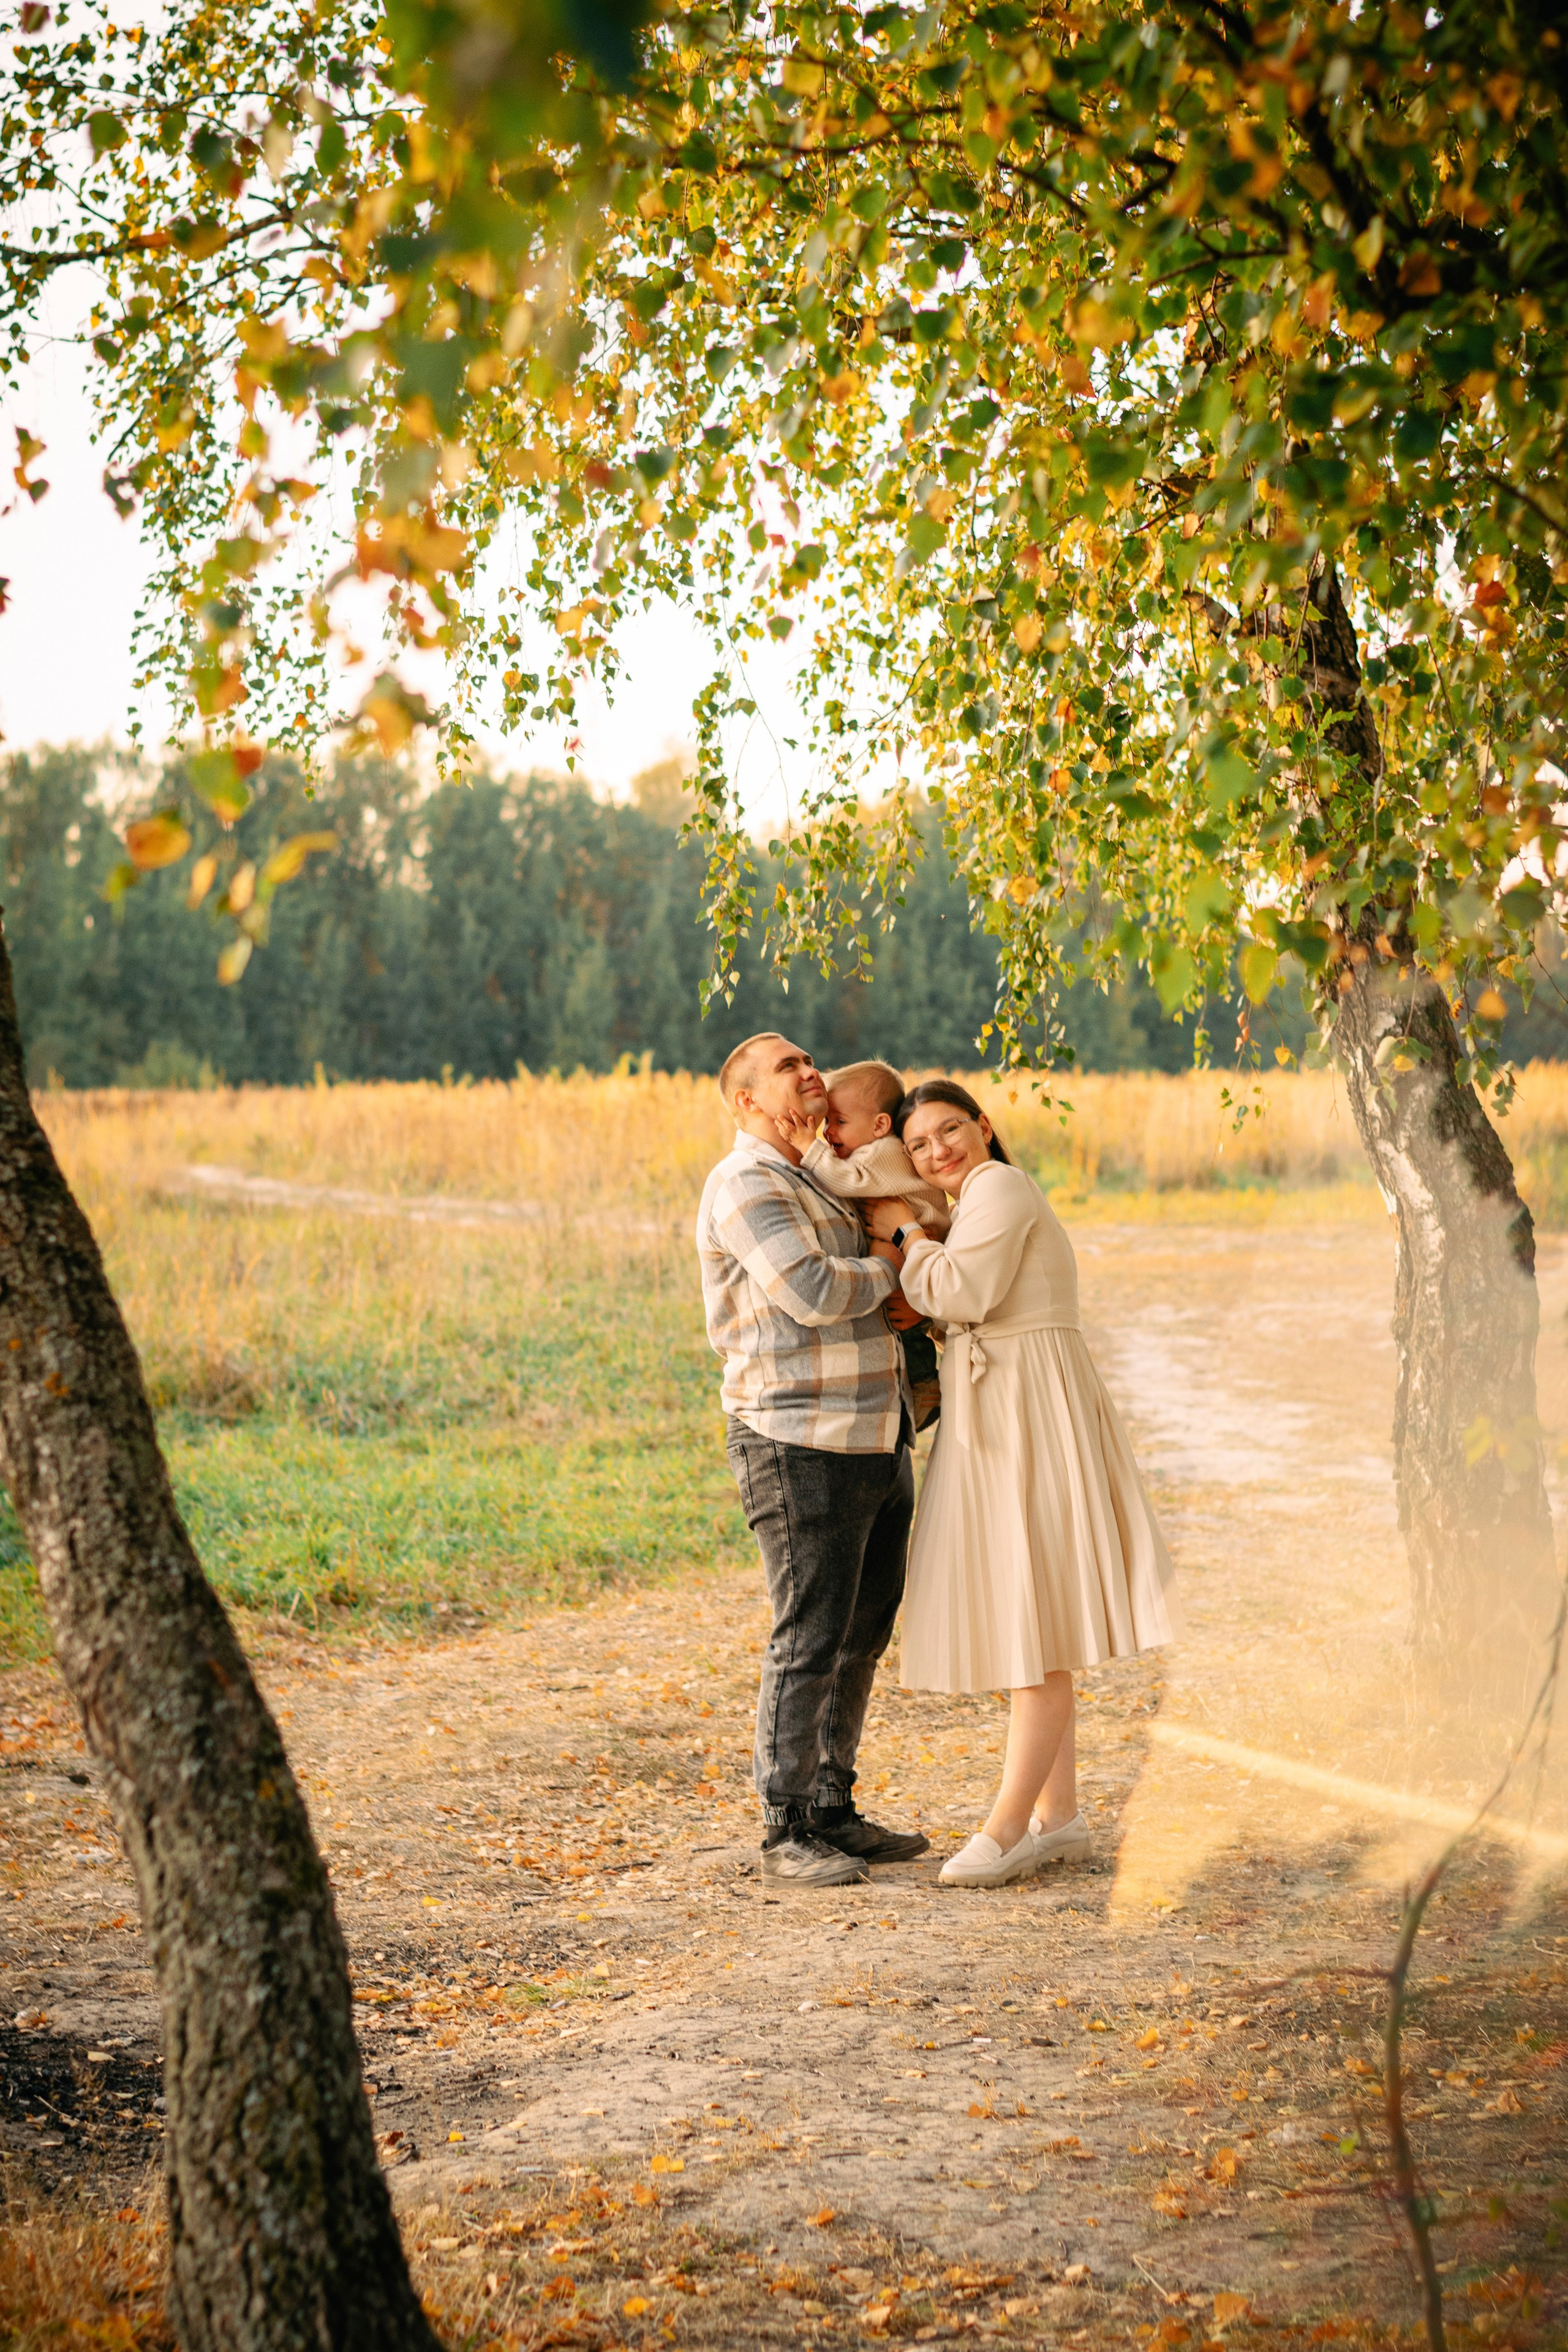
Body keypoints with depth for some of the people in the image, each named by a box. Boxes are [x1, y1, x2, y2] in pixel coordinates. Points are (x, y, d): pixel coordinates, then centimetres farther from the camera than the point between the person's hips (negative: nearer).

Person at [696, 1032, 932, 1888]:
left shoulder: (813, 1189, 21)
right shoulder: (744, 1184, -11)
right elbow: (815, 1295, -22)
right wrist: (889, 1268, -2)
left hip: (875, 1445, 9)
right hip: (801, 1450, -9)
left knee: (862, 1635, 12)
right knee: (810, 1640, -5)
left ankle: (834, 1814, 22)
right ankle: (786, 1835, 4)